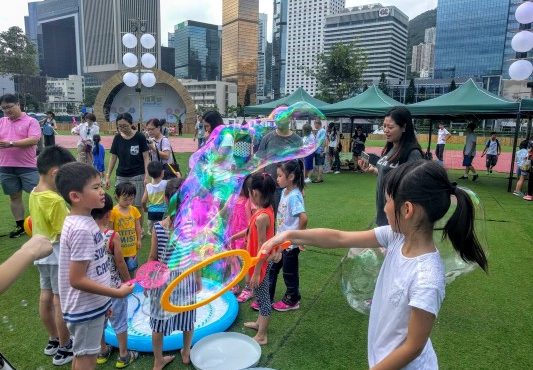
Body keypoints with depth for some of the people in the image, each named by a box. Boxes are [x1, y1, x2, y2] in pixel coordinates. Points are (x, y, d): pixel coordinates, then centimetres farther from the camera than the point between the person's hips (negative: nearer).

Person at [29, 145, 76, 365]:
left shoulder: (34, 195, 1)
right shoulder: (55, 201, -27)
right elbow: (65, 234, -24)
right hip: (58, 256, -9)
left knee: (46, 297, 19)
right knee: (61, 302, 4)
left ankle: (53, 340, 36)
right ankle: (64, 349, 18)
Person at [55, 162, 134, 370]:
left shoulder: (81, 221, 2)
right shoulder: (82, 229, -27)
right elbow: (77, 280, -26)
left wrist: (104, 299, 18)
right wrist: (118, 293, -20)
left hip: (89, 304, 9)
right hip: (86, 308, -9)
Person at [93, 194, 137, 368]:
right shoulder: (113, 236, -23)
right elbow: (120, 263, -15)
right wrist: (128, 281, 1)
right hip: (114, 286, -4)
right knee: (119, 321, 13)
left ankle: (102, 351, 41)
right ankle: (123, 356, 28)